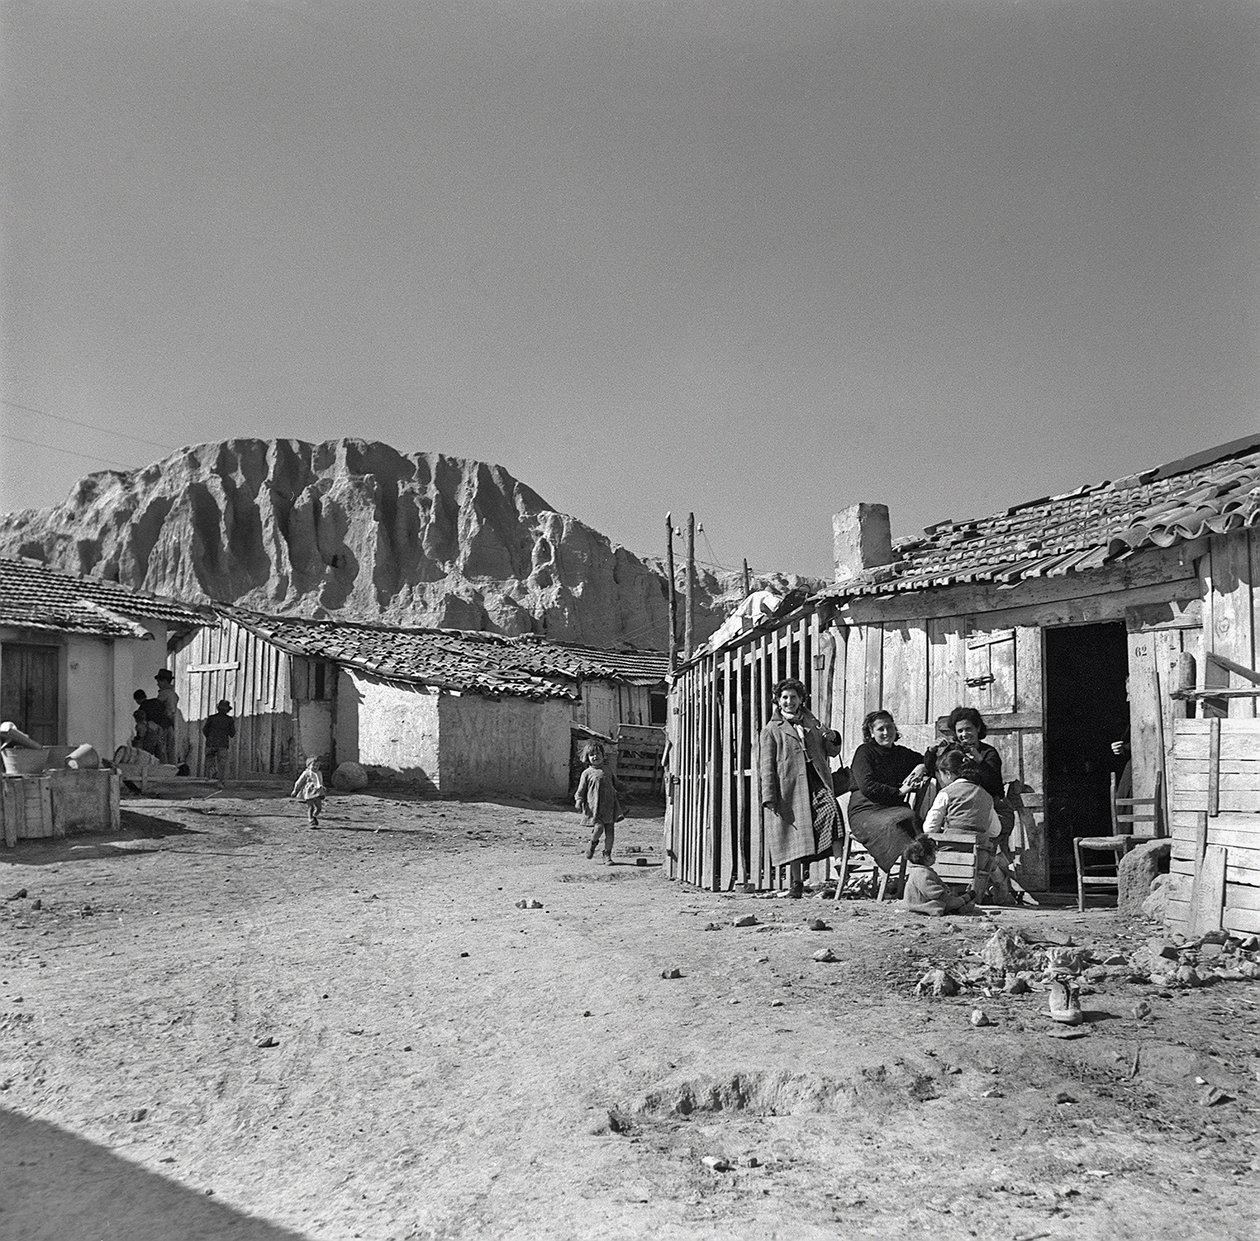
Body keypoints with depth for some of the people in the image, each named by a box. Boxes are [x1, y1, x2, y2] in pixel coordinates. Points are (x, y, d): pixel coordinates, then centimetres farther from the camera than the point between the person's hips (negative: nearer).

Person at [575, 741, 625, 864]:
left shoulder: (608, 772, 15)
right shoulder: (587, 773, 4)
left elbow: (614, 789, 23)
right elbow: (581, 789, 4)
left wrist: (620, 806, 23)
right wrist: (579, 801, -12)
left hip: (609, 806, 4)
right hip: (594, 807, -4)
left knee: (610, 831, 1)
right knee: (599, 827, -17)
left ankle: (607, 855, 13)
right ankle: (593, 842, 15)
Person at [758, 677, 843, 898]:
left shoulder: (812, 723, 21)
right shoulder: (771, 729, 9)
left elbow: (833, 751, 23)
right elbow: (767, 766, 4)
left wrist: (832, 738, 0)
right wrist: (769, 797, -6)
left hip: (816, 782, 2)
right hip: (789, 786, -2)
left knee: (831, 812, -25)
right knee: (794, 836, -2)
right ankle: (796, 883, 11)